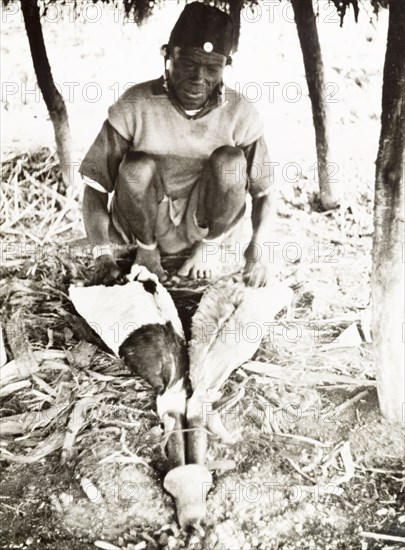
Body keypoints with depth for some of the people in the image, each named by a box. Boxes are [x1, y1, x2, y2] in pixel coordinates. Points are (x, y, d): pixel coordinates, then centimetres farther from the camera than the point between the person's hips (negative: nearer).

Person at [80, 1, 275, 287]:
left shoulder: (240, 113, -14)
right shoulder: (135, 105, -19)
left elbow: (264, 190, -6)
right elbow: (95, 183, -15)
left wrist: (258, 246, -25)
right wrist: (103, 255, -27)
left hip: (202, 222, 1)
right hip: (147, 222, 0)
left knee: (230, 161, -25)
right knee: (138, 167, -31)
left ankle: (208, 246, 0)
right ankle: (146, 250, -2)